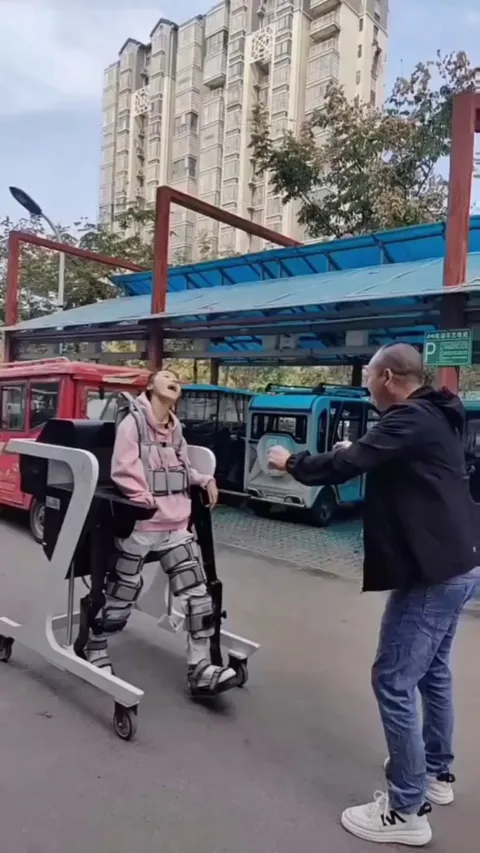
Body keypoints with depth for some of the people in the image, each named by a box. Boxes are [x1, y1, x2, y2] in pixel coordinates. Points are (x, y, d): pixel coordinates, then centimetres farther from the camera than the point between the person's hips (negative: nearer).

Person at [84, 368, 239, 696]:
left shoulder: (176, 428, 15)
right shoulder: (132, 423, -6)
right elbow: (122, 471, -14)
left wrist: (205, 481, 3)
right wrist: (142, 495, -27)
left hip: (176, 524, 6)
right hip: (141, 522, -6)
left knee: (197, 591, -2)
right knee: (123, 590, 7)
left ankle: (200, 668, 6)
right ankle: (96, 648, 33)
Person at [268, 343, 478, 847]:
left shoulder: (410, 420, -19)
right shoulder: (433, 418, 12)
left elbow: (343, 467, -20)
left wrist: (292, 464, -4)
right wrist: (358, 451, 19)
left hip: (431, 571, -10)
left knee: (393, 681, -2)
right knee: (431, 671, 22)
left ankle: (407, 811, 10)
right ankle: (436, 773, 39)